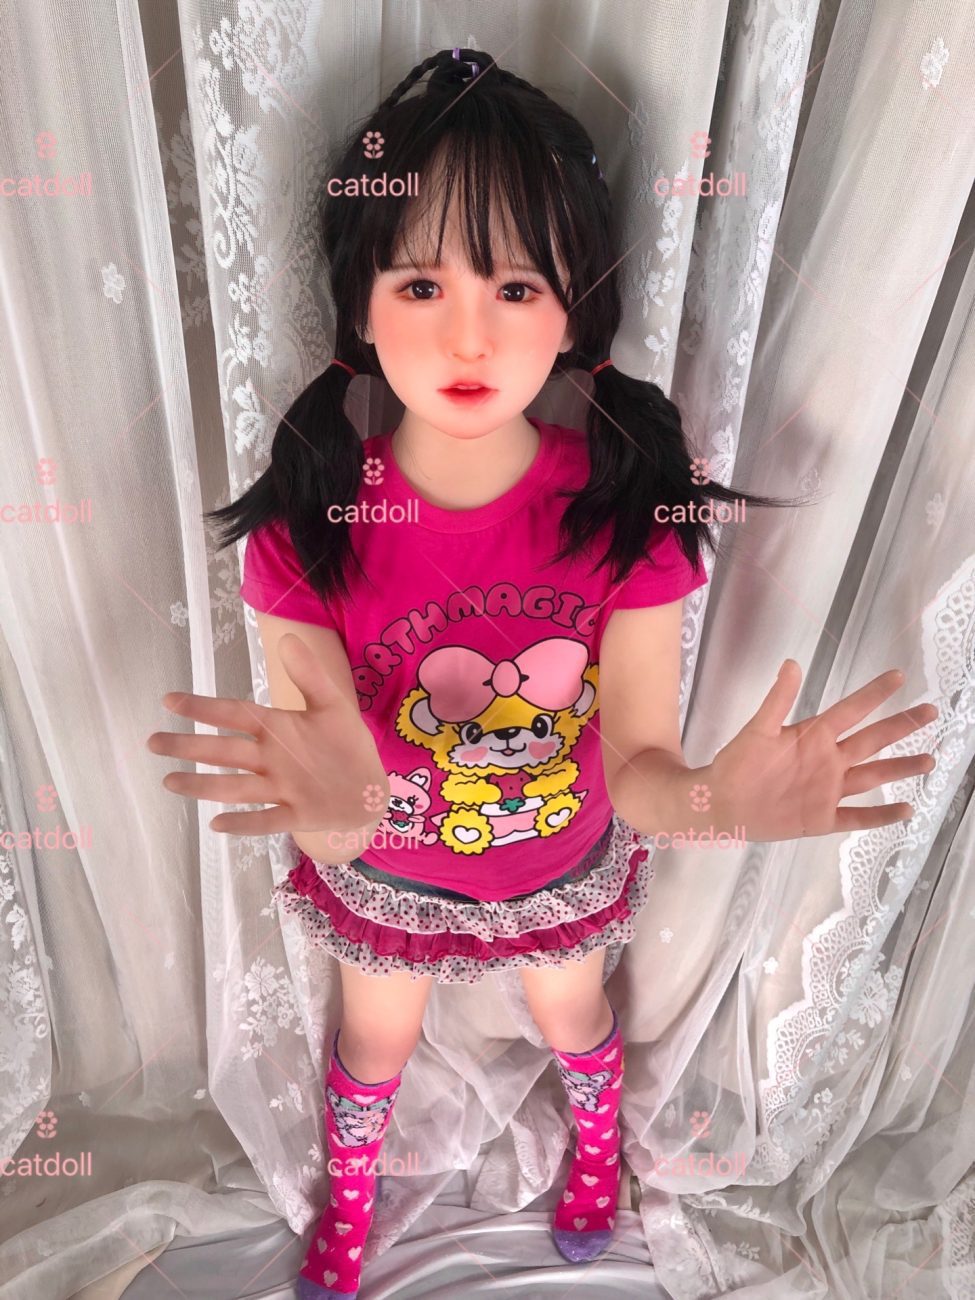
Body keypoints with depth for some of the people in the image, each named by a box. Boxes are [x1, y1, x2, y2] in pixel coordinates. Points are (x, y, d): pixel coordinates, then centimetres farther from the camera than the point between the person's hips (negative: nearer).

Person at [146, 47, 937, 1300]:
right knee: (378, 1036, 31)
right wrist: (329, 807, -53)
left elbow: (636, 762, -25)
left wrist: (711, 799, -48)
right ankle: (349, 1196, 70)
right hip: (384, 869, 0)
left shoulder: (628, 503, -26)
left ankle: (598, 1137, 74)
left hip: (565, 863, 1)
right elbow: (330, 817, -29)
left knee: (569, 1014, 32)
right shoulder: (309, 523, -28)